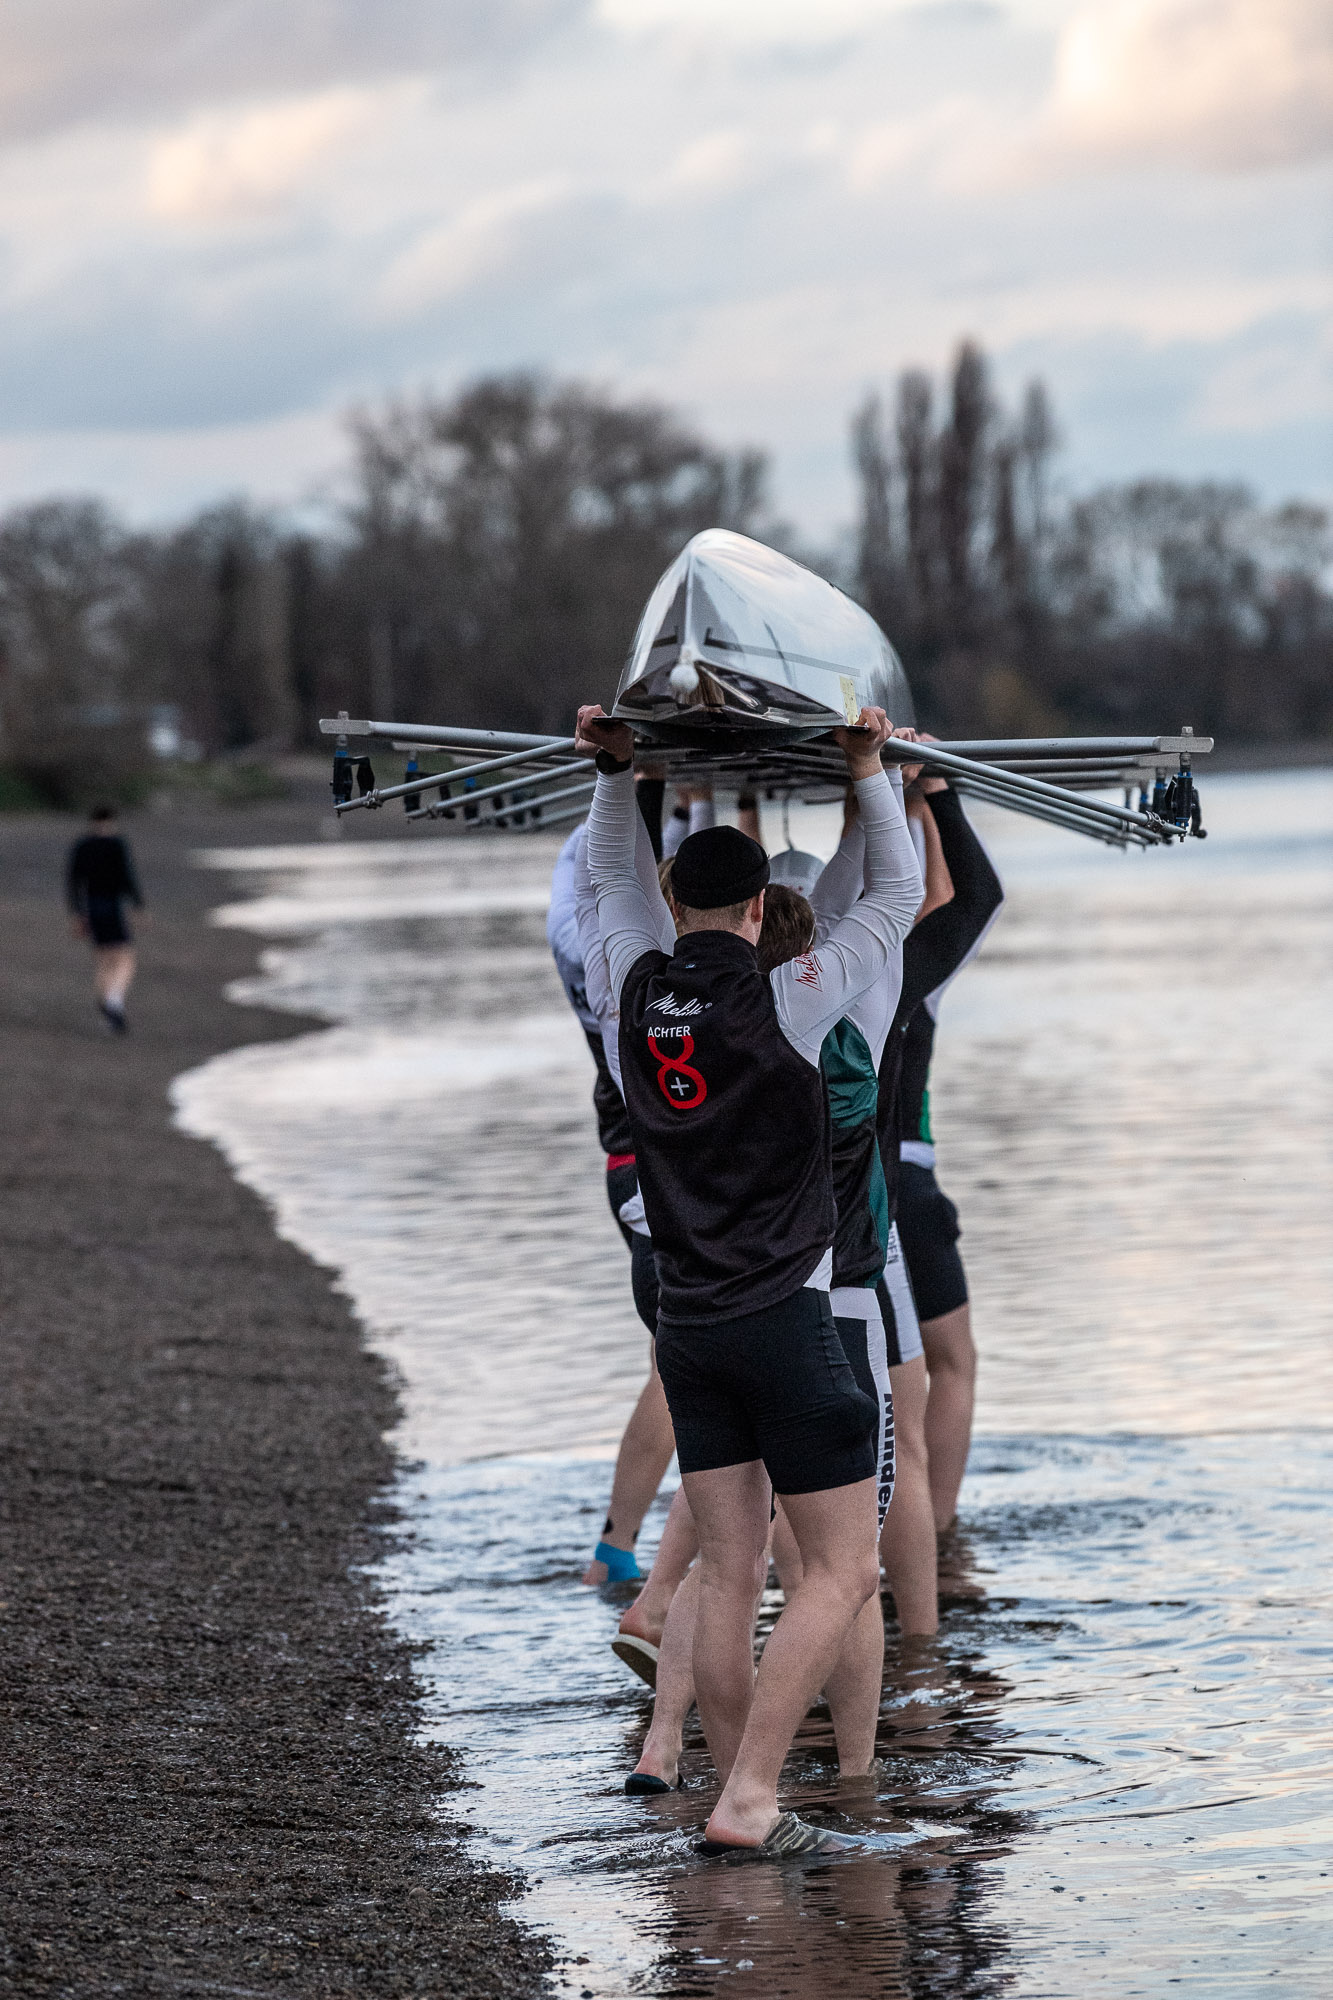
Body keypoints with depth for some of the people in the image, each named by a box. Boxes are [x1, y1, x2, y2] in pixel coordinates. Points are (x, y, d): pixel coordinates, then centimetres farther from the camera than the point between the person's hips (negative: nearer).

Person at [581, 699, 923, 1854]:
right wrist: (870, 771, 5)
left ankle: (739, 1808, 7)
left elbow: (613, 880, 24)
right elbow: (899, 897, 1)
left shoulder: (640, 985, 3)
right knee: (844, 1571, -1)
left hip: (687, 1324, 6)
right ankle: (748, 1798, -11)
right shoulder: (787, 1001, -10)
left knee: (729, 1575, 8)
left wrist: (617, 769, 20)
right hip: (784, 1322, -6)